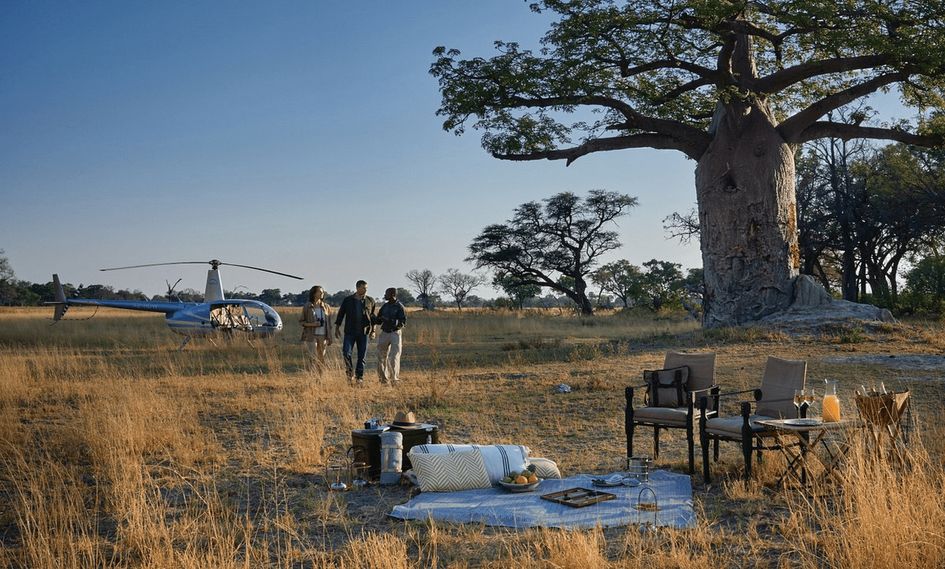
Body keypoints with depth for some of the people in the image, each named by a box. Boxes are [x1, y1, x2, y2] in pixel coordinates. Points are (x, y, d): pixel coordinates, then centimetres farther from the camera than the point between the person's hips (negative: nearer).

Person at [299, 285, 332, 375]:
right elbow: (301, 321, 2)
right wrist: (311, 324, -15)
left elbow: (329, 323, 12)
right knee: (311, 359, -10)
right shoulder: (307, 307, -1)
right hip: (311, 336, -3)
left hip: (323, 336, 3)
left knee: (321, 359, 6)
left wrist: (330, 338, 8)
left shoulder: (326, 307, 8)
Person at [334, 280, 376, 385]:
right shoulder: (347, 300, 2)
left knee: (361, 356, 3)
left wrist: (373, 331, 7)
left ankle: (359, 377, 11)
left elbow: (372, 317, 11)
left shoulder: (370, 301, 5)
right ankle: (350, 372, 9)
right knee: (346, 352, -12)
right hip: (350, 332, -1)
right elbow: (340, 314, 9)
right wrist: (337, 327, 4)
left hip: (364, 332, 1)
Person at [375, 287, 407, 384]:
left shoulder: (399, 307, -8)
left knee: (394, 357, -8)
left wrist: (390, 320, -25)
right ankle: (383, 379, 17)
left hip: (395, 333, -6)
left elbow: (403, 322, -15)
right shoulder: (385, 306, 10)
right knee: (381, 357, 7)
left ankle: (394, 379, -2)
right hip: (384, 333, 6)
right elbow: (378, 320, 17)